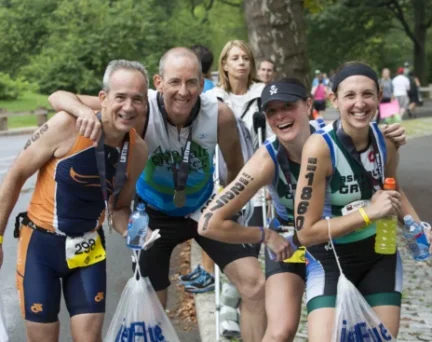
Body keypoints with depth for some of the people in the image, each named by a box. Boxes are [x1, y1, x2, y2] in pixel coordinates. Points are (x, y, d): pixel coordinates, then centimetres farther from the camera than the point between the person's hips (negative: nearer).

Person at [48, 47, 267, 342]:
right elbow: (58, 97, -31)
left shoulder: (220, 115, -25)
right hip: (154, 213, -1)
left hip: (204, 208, 1)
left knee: (254, 284, -9)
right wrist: (85, 111, -52)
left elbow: (236, 167, -4)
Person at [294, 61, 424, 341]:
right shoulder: (320, 147, -24)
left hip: (380, 255, 5)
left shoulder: (385, 140, -8)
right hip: (330, 260, -5)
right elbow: (306, 231, -24)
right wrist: (369, 213, -27)